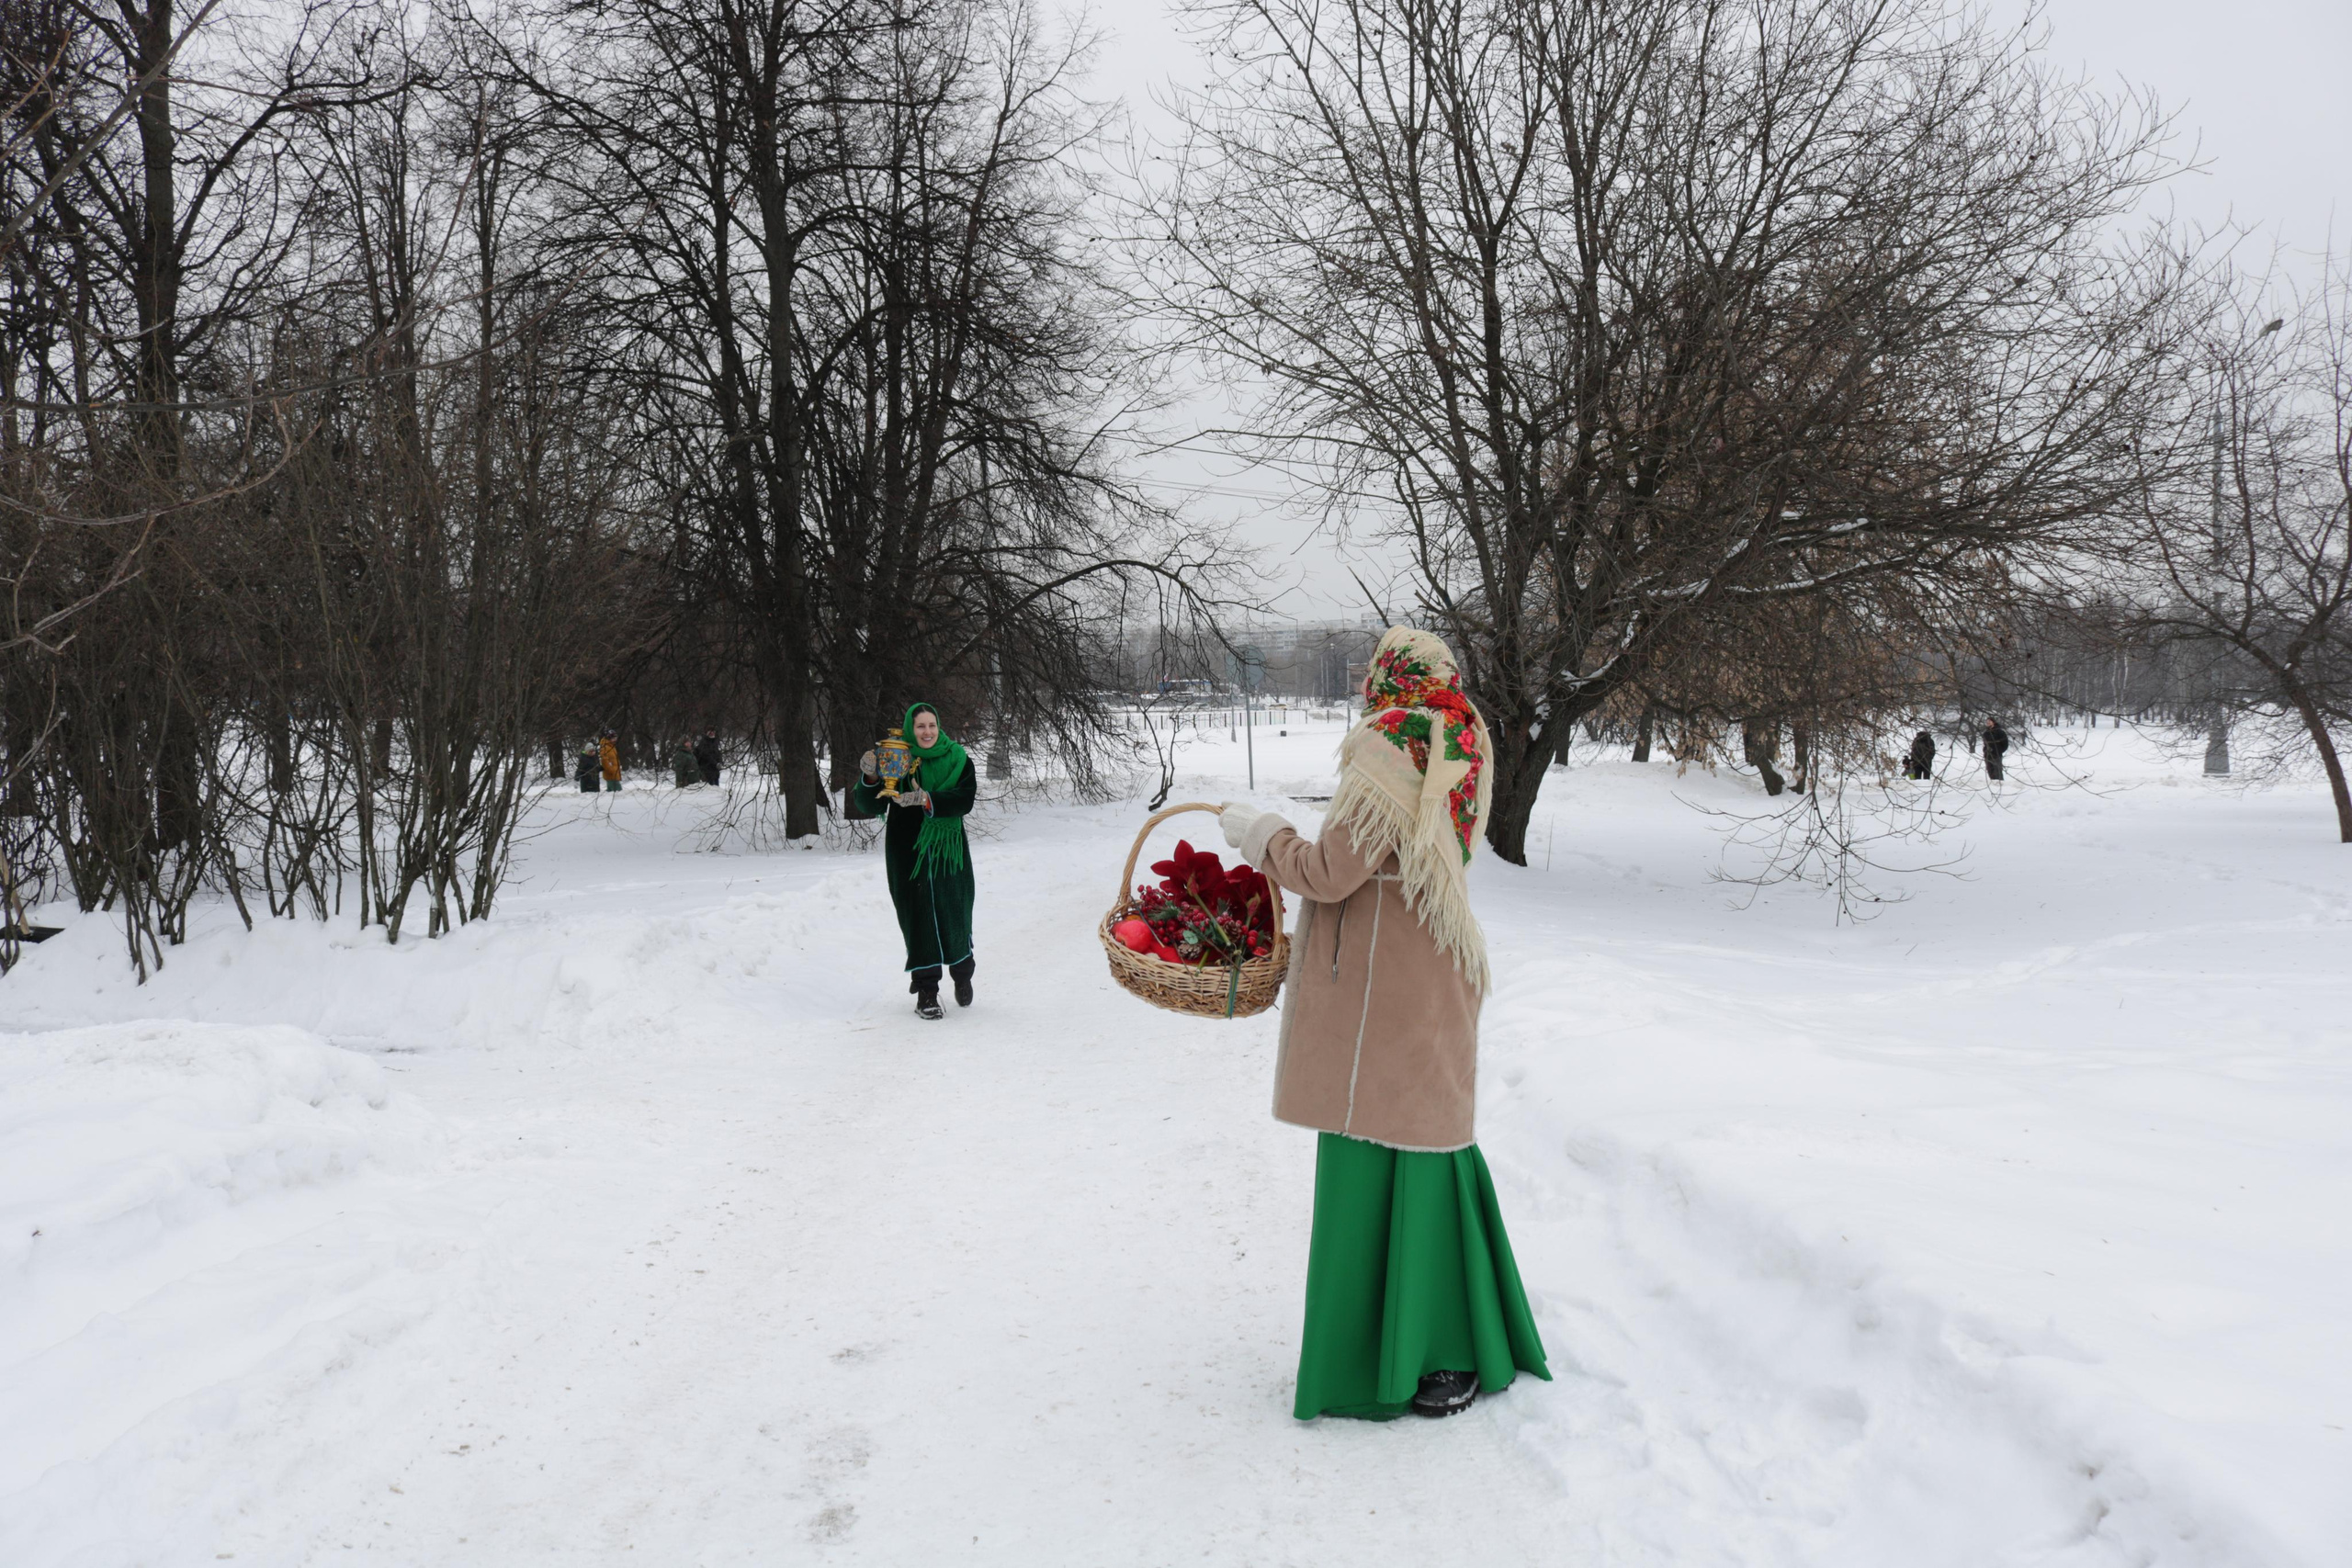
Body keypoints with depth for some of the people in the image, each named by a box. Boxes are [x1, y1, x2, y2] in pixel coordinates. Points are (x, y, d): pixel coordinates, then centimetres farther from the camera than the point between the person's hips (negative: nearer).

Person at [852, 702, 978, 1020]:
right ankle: (926, 992, 3)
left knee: (955, 914, 5)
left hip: (949, 851, 1)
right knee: (919, 916, -4)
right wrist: (870, 777, -22)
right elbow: (869, 806, -3)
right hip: (908, 852, -1)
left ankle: (962, 972, 33)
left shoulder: (958, 759, 2)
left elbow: (964, 799, -12)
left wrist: (926, 799, -26)